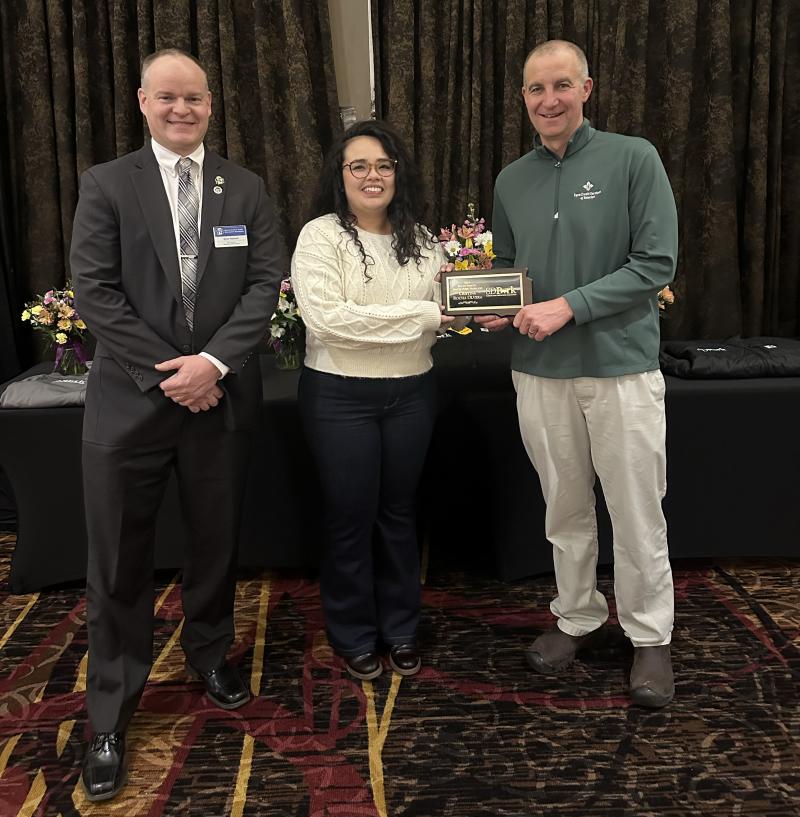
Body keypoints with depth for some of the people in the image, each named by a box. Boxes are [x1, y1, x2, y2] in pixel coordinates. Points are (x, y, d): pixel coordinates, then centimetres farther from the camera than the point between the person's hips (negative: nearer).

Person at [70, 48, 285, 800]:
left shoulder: (245, 189, 8)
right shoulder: (106, 184, 2)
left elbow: (265, 284, -1)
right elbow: (94, 291, -6)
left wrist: (213, 361, -14)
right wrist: (167, 372, -12)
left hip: (220, 395, 2)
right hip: (129, 398, -2)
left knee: (216, 542, 14)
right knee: (119, 561, 4)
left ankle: (208, 653, 39)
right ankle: (110, 714, 19)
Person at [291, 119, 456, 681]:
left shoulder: (420, 240, 8)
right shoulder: (320, 236, -8)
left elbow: (440, 314, 10)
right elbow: (326, 318, -21)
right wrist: (423, 314, -20)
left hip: (412, 392, 4)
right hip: (341, 396, -4)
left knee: (399, 511, 15)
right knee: (351, 517, 7)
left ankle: (401, 628, 32)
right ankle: (354, 636, 27)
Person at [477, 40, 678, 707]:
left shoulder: (633, 159, -4)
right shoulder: (512, 181, 10)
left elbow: (657, 262, -10)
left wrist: (569, 307, -17)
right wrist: (497, 308, -3)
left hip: (622, 364, -4)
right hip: (540, 370, 4)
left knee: (638, 514, 4)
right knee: (565, 509, 14)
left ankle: (650, 636, 23)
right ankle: (578, 617, 33)